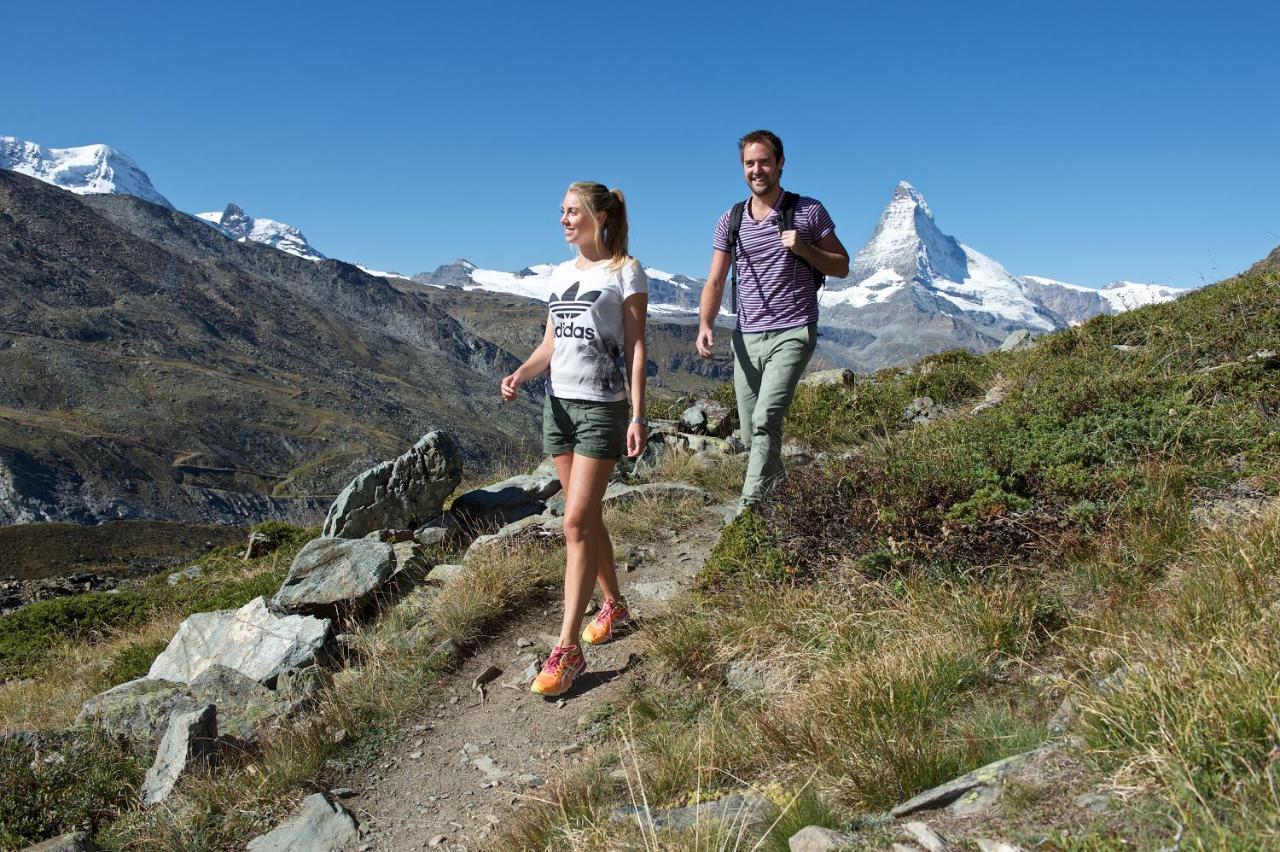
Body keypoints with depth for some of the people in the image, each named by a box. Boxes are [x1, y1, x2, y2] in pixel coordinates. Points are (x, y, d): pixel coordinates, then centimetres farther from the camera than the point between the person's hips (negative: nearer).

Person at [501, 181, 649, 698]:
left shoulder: (625, 272, -3)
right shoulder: (560, 275, 14)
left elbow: (636, 348, -7)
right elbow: (550, 344, 14)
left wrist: (638, 416, -13)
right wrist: (520, 374, -6)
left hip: (602, 407, -6)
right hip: (557, 404, 6)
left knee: (577, 522, -11)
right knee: (586, 517, 12)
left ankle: (567, 649, -7)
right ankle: (615, 606, 29)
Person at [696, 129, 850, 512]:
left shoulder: (808, 211, 1)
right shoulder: (730, 220, 9)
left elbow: (841, 267, 5)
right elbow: (715, 282, 8)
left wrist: (803, 248, -13)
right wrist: (705, 326, -9)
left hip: (792, 333, -4)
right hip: (746, 338, 5)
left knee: (766, 419, -23)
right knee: (751, 435, 8)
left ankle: (749, 509, -20)